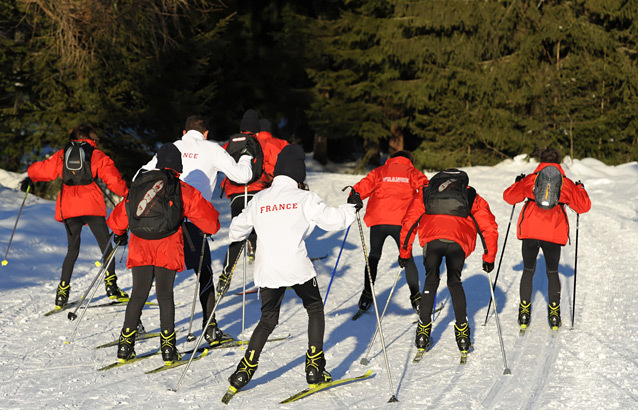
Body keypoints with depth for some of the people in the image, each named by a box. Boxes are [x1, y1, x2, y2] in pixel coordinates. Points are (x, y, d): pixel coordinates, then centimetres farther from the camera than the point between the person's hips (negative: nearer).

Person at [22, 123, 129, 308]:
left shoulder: (62, 154, 14)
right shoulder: (97, 155, 7)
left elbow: (43, 169, 20)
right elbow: (112, 178, 0)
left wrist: (30, 178, 39)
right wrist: (127, 193, 12)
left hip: (68, 207, 3)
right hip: (91, 206, -3)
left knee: (72, 249, 13)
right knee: (106, 245, 7)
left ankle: (63, 290, 3)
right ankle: (111, 284, -4)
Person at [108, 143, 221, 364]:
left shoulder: (138, 185, 14)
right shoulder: (182, 189, 3)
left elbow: (119, 217, 25)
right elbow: (206, 215, 8)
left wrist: (120, 233, 45)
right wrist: (210, 228, 30)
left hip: (140, 249, 3)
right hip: (167, 249, -3)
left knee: (138, 294, 11)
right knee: (165, 295, 5)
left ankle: (125, 345, 8)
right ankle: (168, 346, 2)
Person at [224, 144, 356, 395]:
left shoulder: (258, 200, 10)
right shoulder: (304, 198, -2)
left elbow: (237, 229, 20)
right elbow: (331, 220, -2)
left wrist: (237, 236, 44)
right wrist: (349, 211, 19)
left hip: (267, 270, 4)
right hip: (297, 267, -4)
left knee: (268, 319, 19)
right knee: (315, 310, 18)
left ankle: (244, 370, 7)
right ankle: (315, 368, 11)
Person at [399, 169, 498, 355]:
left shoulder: (424, 194, 31)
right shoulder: (473, 198, 31)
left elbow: (408, 222, 26)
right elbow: (490, 228, 25)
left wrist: (404, 253, 32)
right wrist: (489, 258, 30)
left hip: (432, 240, 0)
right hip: (459, 242, 0)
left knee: (431, 281, 15)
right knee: (455, 283, 17)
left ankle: (423, 330, 10)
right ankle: (462, 331, 11)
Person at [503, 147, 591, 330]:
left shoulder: (529, 180, 8)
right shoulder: (566, 183, 8)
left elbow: (509, 196, 14)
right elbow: (583, 206, 10)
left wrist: (518, 183, 33)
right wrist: (580, 190, 29)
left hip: (529, 231, 0)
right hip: (553, 233, 0)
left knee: (528, 271, 15)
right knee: (552, 272, 15)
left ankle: (524, 314, 12)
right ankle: (554, 314, 10)